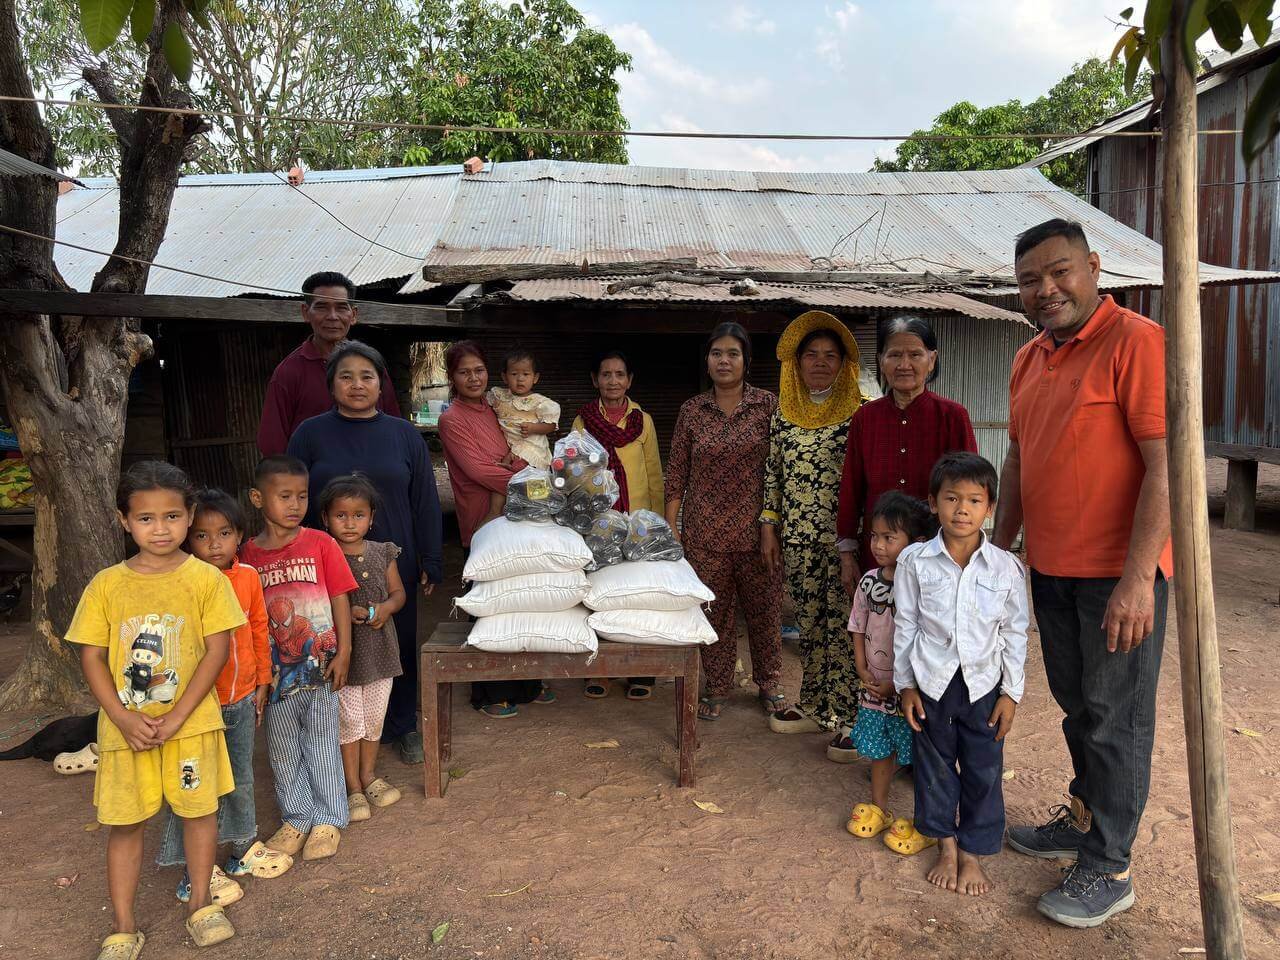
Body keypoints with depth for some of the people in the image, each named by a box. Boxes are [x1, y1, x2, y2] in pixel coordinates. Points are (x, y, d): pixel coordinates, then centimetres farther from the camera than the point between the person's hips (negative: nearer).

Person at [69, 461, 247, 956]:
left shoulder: (206, 579, -7)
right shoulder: (106, 585, -1)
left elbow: (216, 651, -8)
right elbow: (91, 657, 0)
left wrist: (175, 717, -13)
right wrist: (124, 718, -12)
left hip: (190, 721, -1)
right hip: (124, 726, 2)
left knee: (199, 809, 10)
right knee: (124, 822, 10)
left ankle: (200, 904, 29)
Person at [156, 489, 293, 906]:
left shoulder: (248, 577, -2)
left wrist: (262, 681, 11)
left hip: (242, 699, 5)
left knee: (242, 780, 21)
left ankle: (244, 849, 39)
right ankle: (194, 875, 22)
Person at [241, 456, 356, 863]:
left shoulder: (320, 543, -5)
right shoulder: (248, 554, -1)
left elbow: (340, 599, -4)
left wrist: (343, 652, -8)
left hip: (320, 663, -2)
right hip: (276, 668, 2)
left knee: (322, 743, 10)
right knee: (283, 748, 14)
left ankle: (328, 819, 24)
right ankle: (296, 818, 31)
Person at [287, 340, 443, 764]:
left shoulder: (404, 435, 4)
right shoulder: (311, 435, 1)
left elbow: (426, 502, 6)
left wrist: (430, 562, 3)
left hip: (394, 567, 1)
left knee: (399, 647, 10)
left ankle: (403, 727, 28)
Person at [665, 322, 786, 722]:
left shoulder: (768, 404, -1)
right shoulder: (691, 411, 3)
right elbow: (676, 474, 7)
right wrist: (670, 526, 3)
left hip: (755, 528, -1)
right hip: (704, 532, 1)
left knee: (765, 607, 9)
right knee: (714, 610, 9)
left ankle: (769, 682, 31)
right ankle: (717, 688, 25)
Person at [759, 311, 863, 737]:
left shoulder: (859, 412, -4)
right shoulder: (784, 414, 9)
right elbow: (773, 474, 13)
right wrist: (768, 529, 10)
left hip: (844, 537, -4)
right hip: (798, 537, 4)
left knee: (843, 624, -2)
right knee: (809, 622, 12)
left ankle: (845, 715, 10)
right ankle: (813, 706, 25)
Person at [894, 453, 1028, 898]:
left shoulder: (1005, 566, -6)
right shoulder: (914, 561, -8)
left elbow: (1015, 632, 1)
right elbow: (905, 626, -1)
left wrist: (1011, 692, 1)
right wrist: (906, 685, -1)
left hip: (984, 684, 0)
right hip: (931, 681, 0)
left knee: (983, 771, 9)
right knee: (934, 765, 14)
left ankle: (973, 852, 28)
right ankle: (946, 845, 33)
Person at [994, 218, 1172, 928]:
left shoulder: (1136, 341, -14)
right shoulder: (1028, 360, 10)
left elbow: (1167, 466, -19)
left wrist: (1137, 578, -22)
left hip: (1119, 575, -7)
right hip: (1050, 569, 7)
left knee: (1115, 718, 4)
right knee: (1076, 705, 20)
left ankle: (1109, 869, 18)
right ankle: (1084, 818, 39)